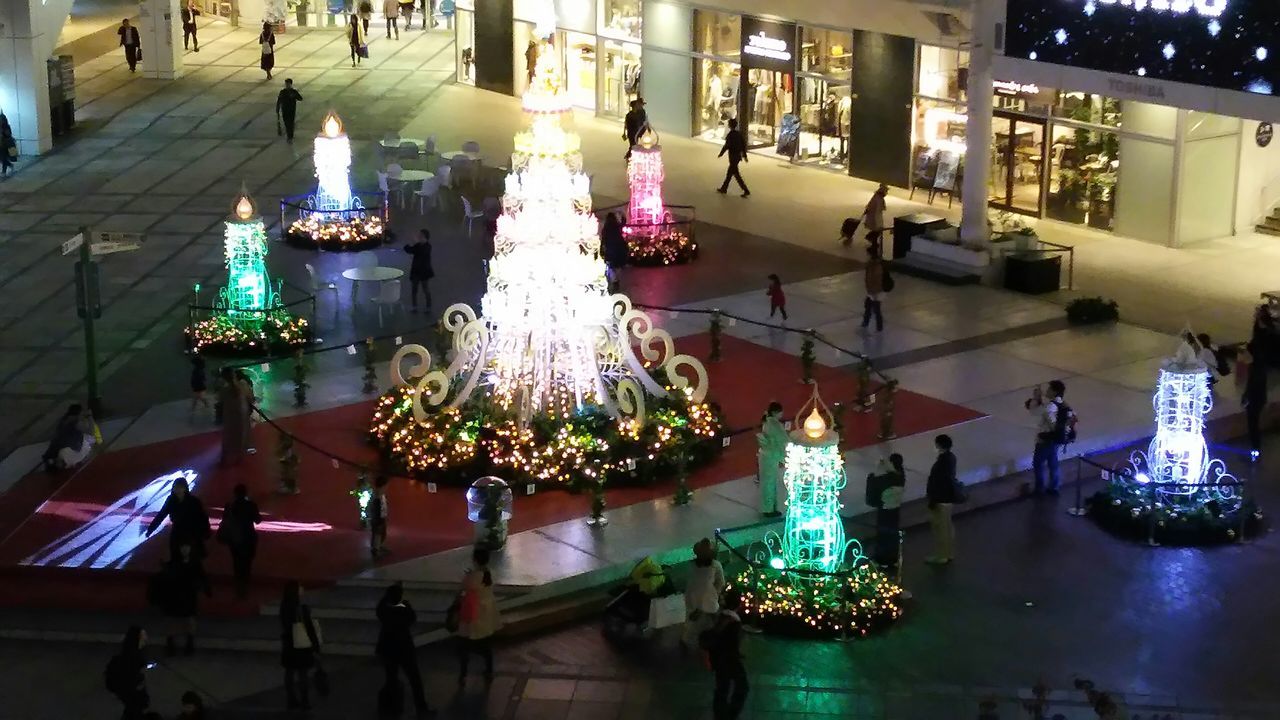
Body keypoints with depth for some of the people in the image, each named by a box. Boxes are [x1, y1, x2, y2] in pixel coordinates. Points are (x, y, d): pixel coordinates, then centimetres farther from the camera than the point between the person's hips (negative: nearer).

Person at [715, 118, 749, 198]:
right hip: (738, 156, 8)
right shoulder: (739, 134, 5)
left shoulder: (730, 135, -18)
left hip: (733, 157, -8)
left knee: (736, 174, -3)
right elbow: (744, 144, 9)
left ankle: (746, 191, -6)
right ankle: (724, 188, 31)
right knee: (729, 173, 20)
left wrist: (721, 154, -5)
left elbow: (726, 146, -19)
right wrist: (744, 155, 16)